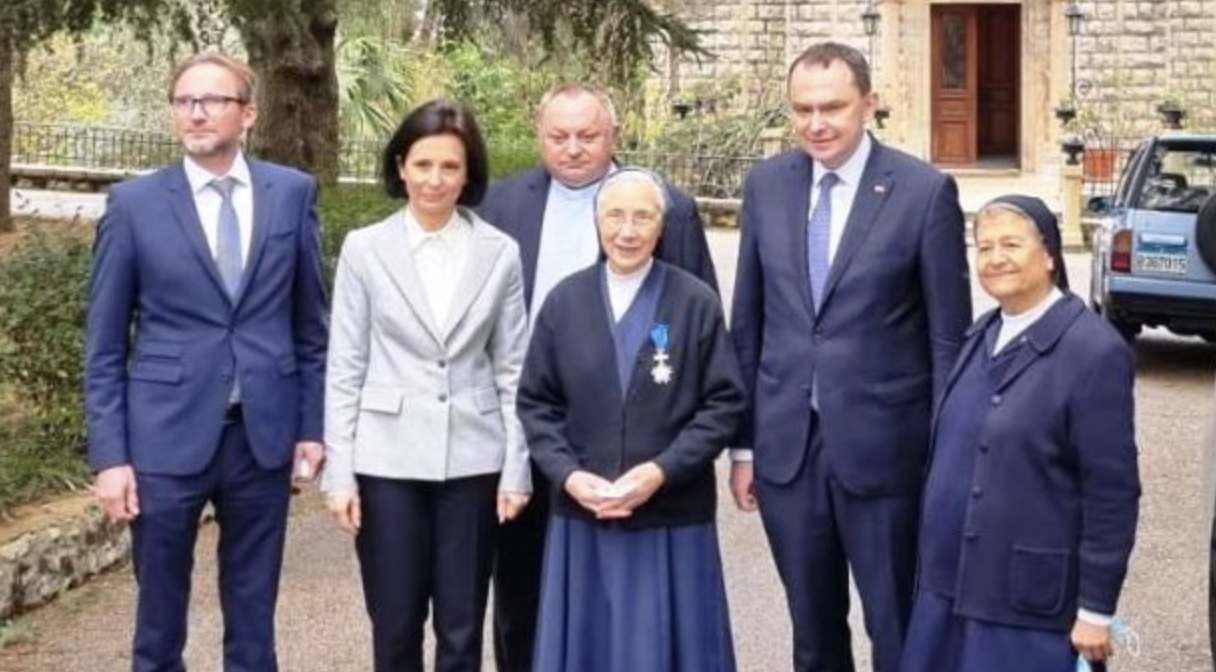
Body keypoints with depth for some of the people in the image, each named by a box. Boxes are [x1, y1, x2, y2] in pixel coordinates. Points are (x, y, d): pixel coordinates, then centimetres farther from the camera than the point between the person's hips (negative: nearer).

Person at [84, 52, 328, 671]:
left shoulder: (293, 193, 3)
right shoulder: (134, 203, -2)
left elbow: (310, 323, 8)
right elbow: (105, 345, 0)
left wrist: (313, 424, 4)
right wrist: (109, 455, -5)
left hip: (264, 433, 1)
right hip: (167, 435, -1)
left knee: (253, 615, 12)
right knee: (160, 612, 10)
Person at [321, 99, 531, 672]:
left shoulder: (499, 253, 1)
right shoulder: (365, 249, -1)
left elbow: (512, 370, 4)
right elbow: (345, 369, 1)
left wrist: (516, 469, -1)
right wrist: (339, 471, -4)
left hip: (472, 460, 1)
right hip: (388, 459, 0)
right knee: (395, 626, 6)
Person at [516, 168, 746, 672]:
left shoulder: (697, 303, -5)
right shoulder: (564, 301, 4)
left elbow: (725, 403, -5)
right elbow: (535, 402, 6)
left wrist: (663, 470, -15)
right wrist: (568, 474, -9)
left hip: (671, 517, -2)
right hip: (582, 515, 3)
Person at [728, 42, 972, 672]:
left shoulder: (925, 191, -8)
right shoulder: (766, 184, 4)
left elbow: (948, 336, -5)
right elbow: (747, 323, 8)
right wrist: (742, 442, 8)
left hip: (882, 445, -3)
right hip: (785, 446, 4)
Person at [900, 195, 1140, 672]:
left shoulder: (1093, 350, -14)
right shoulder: (981, 335, 10)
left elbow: (1112, 493, -14)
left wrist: (1095, 609, -14)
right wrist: (936, 565, 17)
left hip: (1029, 597, -7)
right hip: (953, 584, 7)